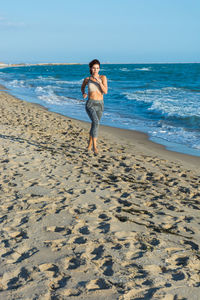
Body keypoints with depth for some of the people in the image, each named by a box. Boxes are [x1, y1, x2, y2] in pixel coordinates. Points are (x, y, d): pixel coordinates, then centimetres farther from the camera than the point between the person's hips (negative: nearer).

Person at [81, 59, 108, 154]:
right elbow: (82, 87, 24)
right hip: (90, 104, -3)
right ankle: (94, 146, -23)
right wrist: (83, 94, 5)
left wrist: (99, 82, -22)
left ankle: (90, 143, 40)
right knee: (96, 123, -26)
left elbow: (105, 91, -11)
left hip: (100, 105, 3)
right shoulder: (87, 79, 1)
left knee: (94, 125, 16)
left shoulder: (103, 77, 0)